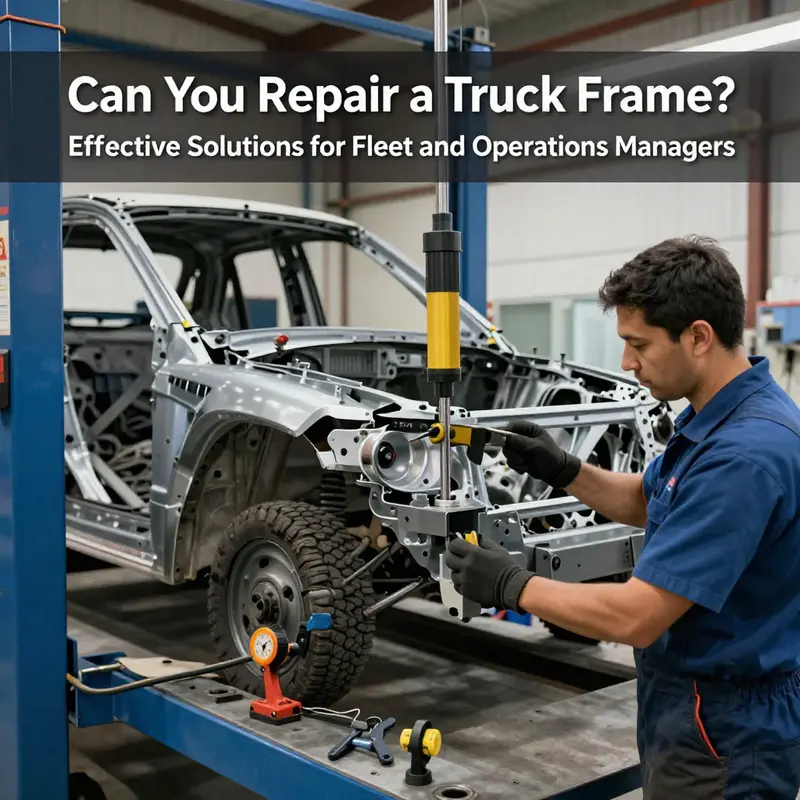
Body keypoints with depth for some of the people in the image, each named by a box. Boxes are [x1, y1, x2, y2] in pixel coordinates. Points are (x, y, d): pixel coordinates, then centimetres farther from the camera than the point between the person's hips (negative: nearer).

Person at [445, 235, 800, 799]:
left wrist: (511, 585, -17)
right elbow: (648, 502, 19)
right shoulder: (716, 417, 2)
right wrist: (563, 470, 2)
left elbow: (636, 617, -30)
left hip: (723, 732, -9)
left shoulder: (745, 452, -30)